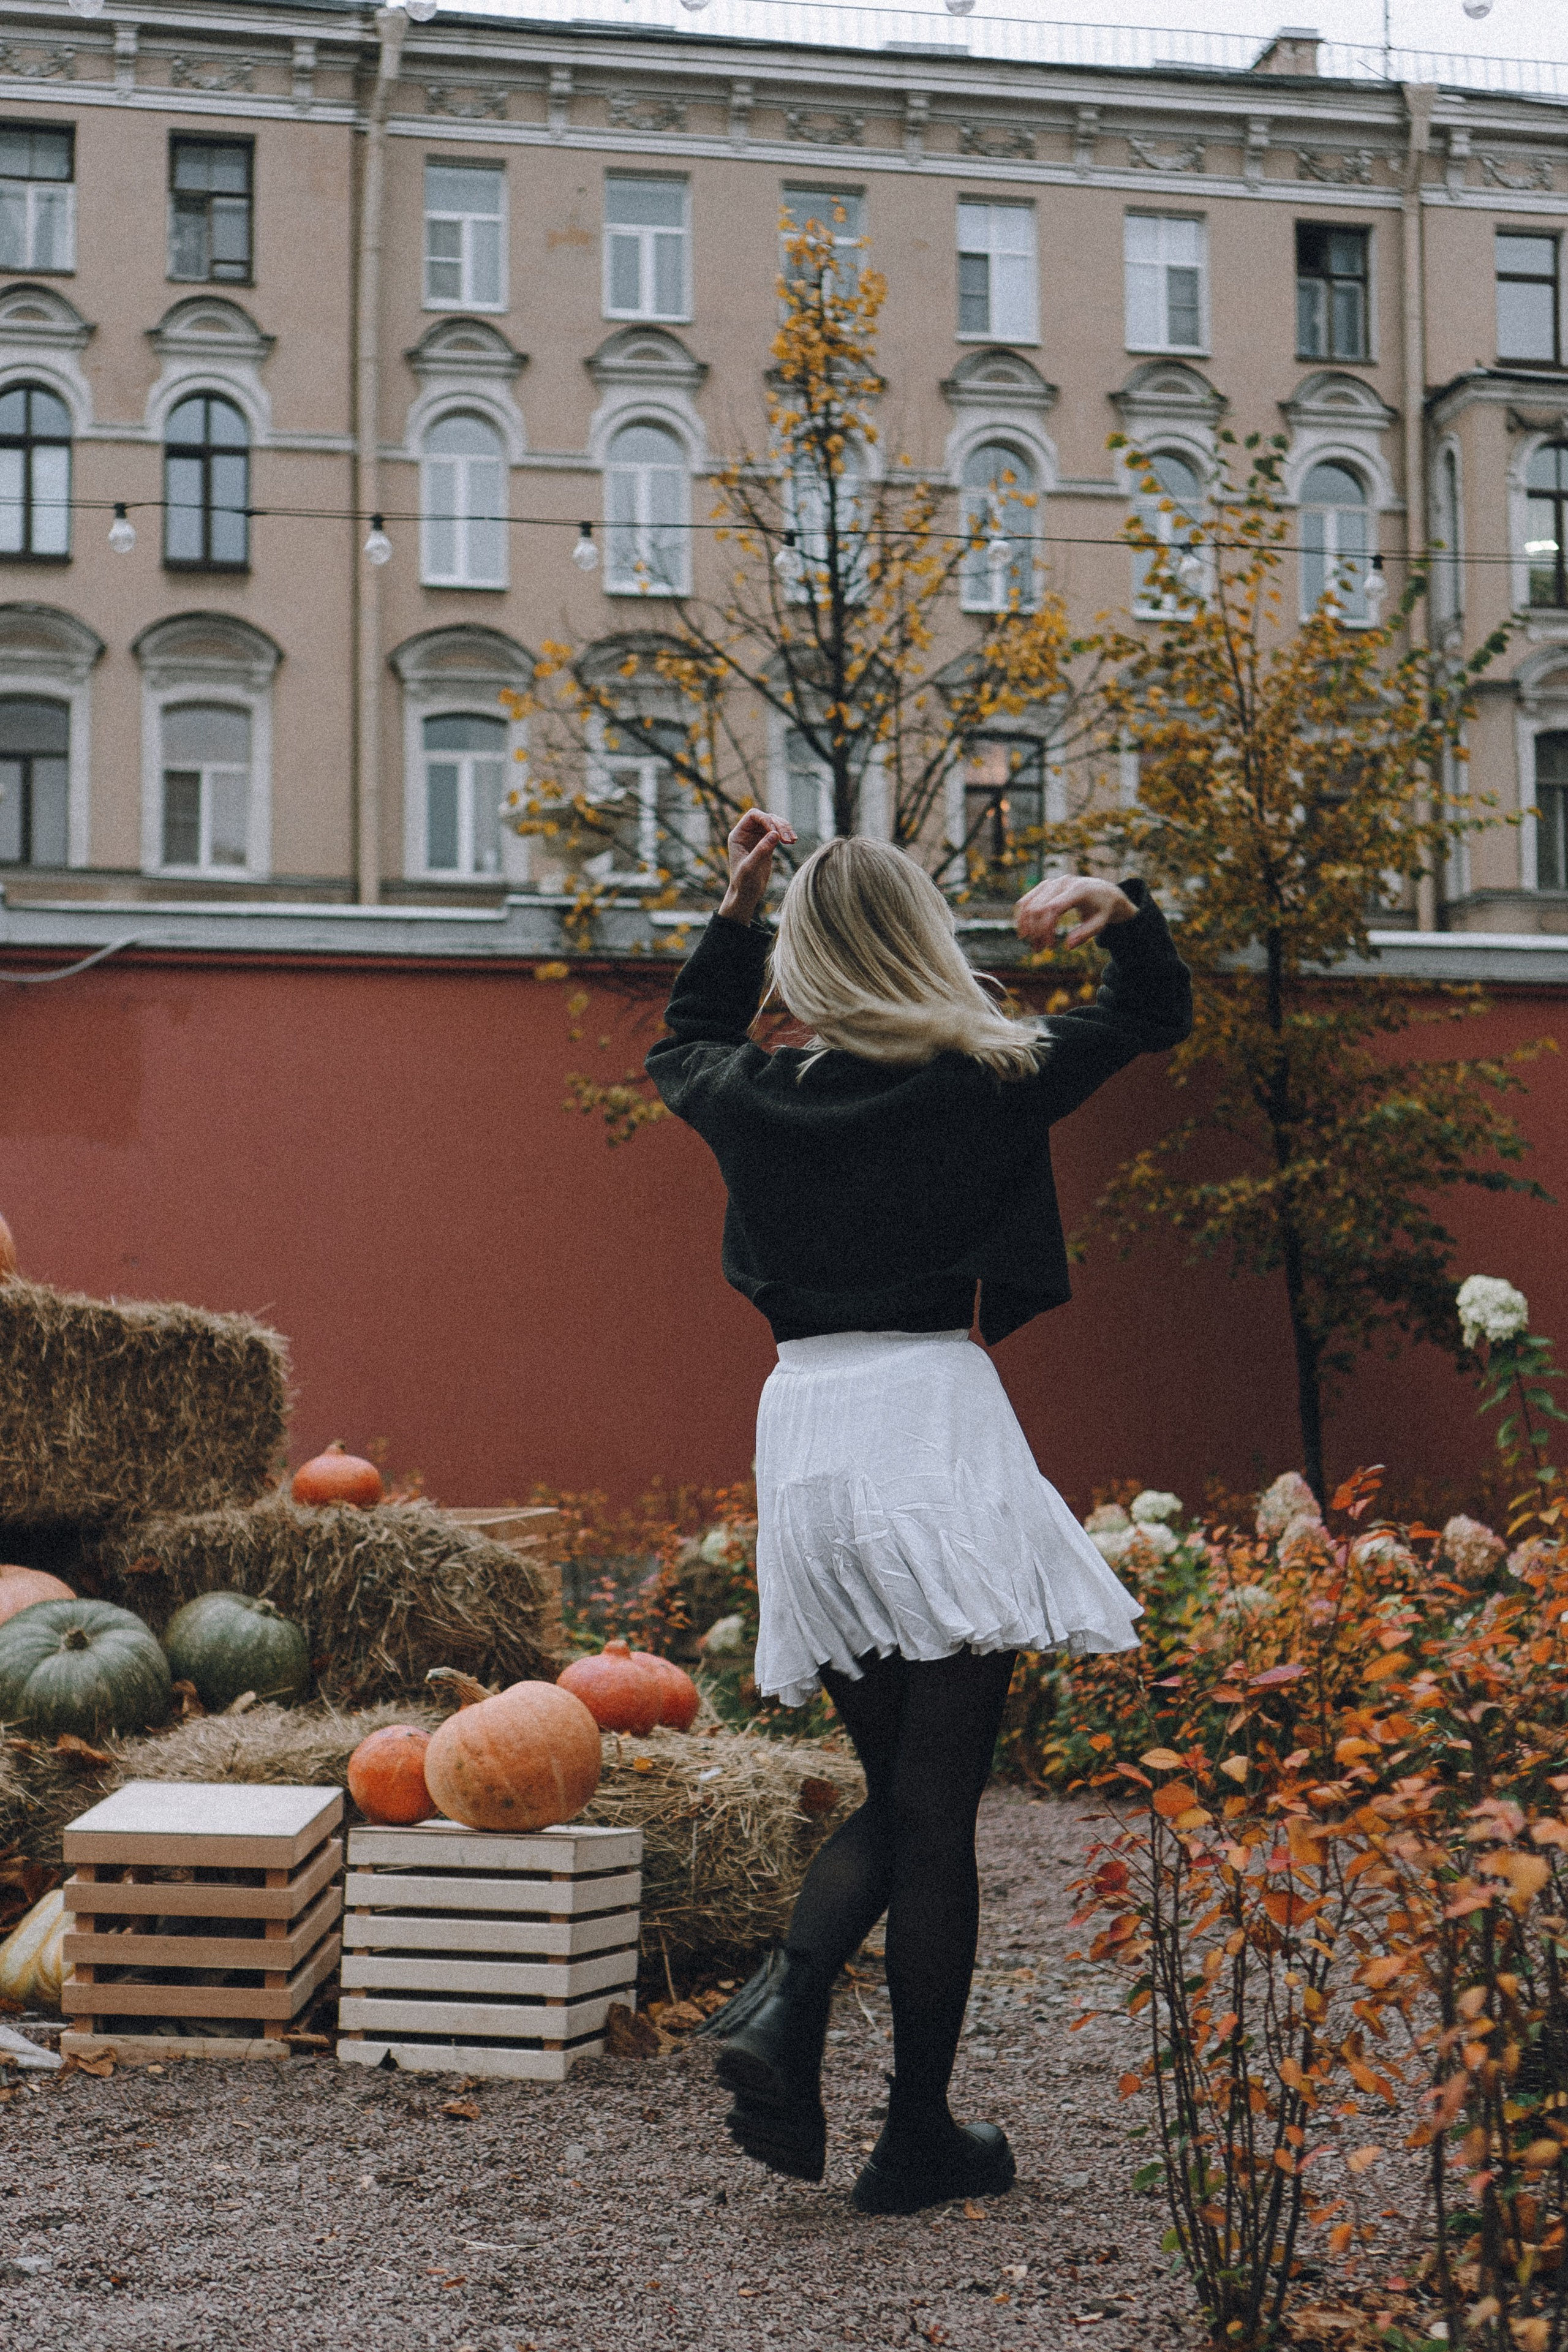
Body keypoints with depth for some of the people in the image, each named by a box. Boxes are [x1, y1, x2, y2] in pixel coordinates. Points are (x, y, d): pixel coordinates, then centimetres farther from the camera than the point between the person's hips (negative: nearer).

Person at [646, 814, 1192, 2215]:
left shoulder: (756, 1097, 6)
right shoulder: (985, 1083, -3)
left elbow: (684, 1048, 32)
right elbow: (1158, 1017, 13)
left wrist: (733, 915, 30)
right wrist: (1124, 914, -1)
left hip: (805, 1429, 4)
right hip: (935, 1420, -4)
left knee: (896, 1793, 18)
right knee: (938, 1809, 2)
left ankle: (787, 2005, -6)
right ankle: (919, 2140, 9)